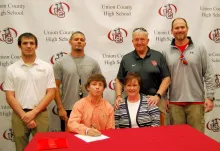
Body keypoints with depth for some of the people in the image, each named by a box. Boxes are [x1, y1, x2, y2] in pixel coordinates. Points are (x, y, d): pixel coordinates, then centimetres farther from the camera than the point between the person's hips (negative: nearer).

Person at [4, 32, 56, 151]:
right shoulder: (11, 69, 3)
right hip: (19, 115, 1)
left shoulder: (46, 67, 2)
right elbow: (10, 97, 0)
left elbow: (51, 93, -2)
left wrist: (33, 112, -10)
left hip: (40, 114, 0)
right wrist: (24, 116, -9)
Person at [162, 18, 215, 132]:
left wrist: (210, 97, -5)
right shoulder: (166, 53, 5)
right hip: (175, 103, 1)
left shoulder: (199, 49, 2)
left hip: (196, 101, -1)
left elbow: (209, 75, 1)